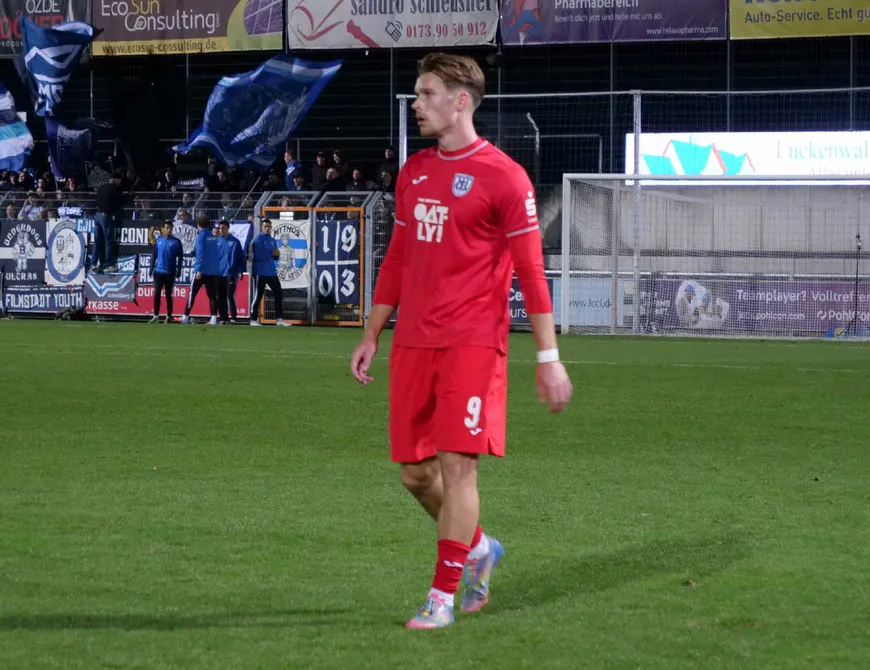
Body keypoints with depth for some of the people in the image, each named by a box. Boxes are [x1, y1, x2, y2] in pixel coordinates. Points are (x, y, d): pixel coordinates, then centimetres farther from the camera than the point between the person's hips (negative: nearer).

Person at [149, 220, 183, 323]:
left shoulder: (176, 242, -1)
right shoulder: (158, 241, 6)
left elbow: (180, 257, 1)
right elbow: (153, 255, 10)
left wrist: (178, 271, -4)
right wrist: (152, 267, 2)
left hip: (170, 272, -2)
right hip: (159, 271, 2)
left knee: (168, 295, 4)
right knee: (157, 293, -3)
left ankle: (169, 316, 11)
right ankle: (156, 316, 0)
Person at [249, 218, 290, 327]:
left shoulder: (273, 241, 15)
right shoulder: (258, 239, -8)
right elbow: (258, 256, -19)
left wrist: (277, 254, -4)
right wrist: (271, 254, -14)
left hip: (272, 272, 7)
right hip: (261, 272, -7)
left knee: (278, 293, 6)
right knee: (259, 295, -5)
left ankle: (279, 319, 10)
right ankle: (254, 319, 1)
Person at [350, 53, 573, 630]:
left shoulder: (502, 177, -7)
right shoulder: (413, 173, 14)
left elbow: (531, 273, -7)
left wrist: (549, 358, -10)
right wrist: (372, 336, 20)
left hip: (473, 344, -7)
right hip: (413, 344, 7)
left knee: (457, 464, -9)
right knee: (415, 471, 8)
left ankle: (442, 597, -1)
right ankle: (477, 549, 32)